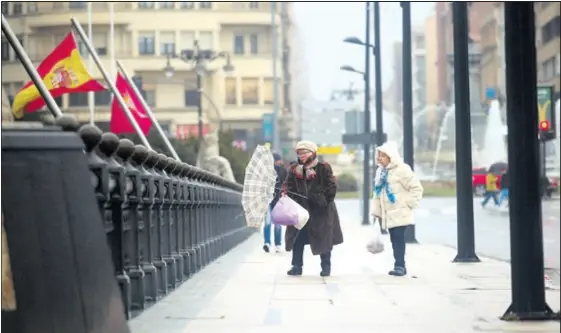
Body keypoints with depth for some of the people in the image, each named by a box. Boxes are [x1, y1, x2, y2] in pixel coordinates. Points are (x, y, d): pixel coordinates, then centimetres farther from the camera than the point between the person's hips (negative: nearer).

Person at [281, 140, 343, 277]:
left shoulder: (323, 168, -5)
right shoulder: (294, 169, 6)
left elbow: (331, 188, -7)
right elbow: (288, 184, 4)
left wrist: (324, 200, -18)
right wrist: (285, 191, -17)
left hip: (320, 211, -3)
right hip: (300, 210, 3)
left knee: (324, 239, 5)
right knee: (298, 238, 1)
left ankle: (326, 267, 17)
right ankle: (297, 266, 10)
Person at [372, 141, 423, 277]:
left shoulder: (402, 170, -11)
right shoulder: (381, 172, 14)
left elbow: (417, 188, -11)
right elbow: (378, 192, 19)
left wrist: (408, 204, -12)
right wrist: (377, 211, 13)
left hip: (400, 213, -8)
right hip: (388, 213, 8)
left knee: (399, 238, -13)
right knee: (394, 239, 8)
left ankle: (400, 266, -12)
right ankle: (399, 266, 13)